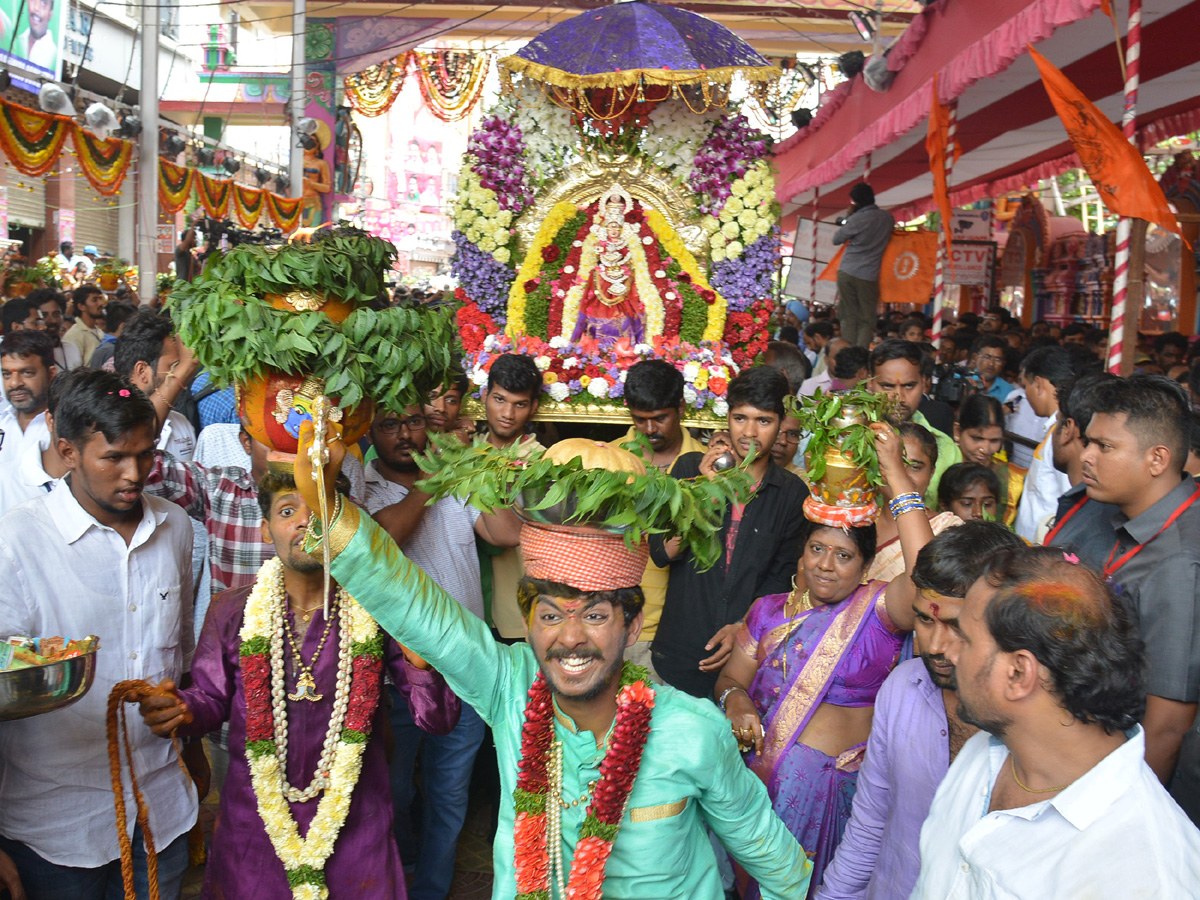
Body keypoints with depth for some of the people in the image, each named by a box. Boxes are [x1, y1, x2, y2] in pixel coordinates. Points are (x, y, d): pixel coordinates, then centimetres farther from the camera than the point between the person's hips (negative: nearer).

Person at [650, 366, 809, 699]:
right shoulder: (691, 468, 1)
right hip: (679, 651, 0)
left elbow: (782, 577, 3)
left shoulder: (792, 492, 1)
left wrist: (743, 627, -11)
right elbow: (662, 554, -7)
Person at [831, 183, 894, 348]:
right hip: (869, 276, 2)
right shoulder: (888, 218, 5)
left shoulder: (857, 219, -9)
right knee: (867, 321, 4)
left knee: (849, 317, 5)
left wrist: (849, 216, 10)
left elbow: (836, 239, 1)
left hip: (847, 273, -2)